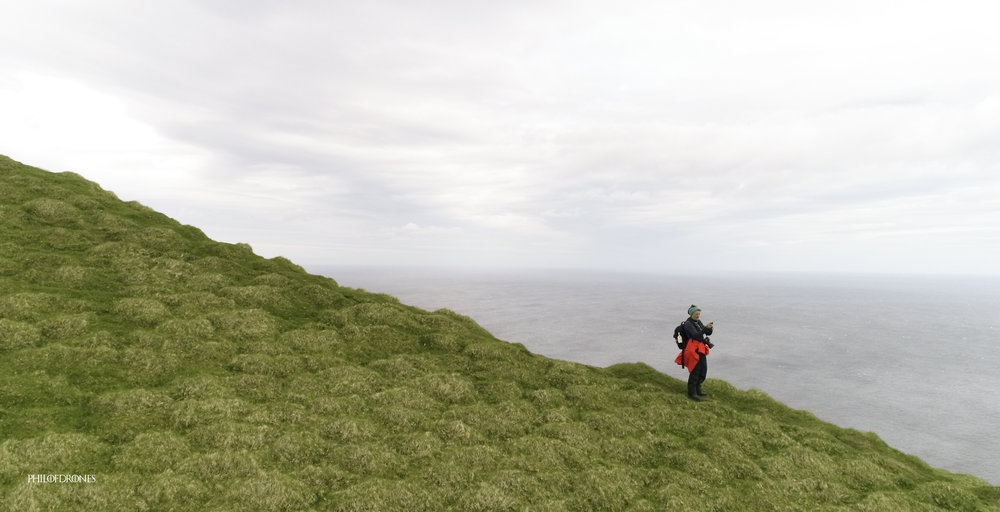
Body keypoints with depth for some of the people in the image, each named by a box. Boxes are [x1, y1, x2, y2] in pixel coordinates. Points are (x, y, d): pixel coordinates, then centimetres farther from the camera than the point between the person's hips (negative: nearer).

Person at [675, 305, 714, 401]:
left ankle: (697, 389, 28)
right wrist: (706, 328, -30)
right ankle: (691, 393, 2)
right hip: (694, 349, -8)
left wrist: (710, 327, -12)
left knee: (703, 370, 11)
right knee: (695, 371, -7)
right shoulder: (688, 324, -11)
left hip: (700, 349, 8)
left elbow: (708, 333, 10)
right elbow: (695, 335, -22)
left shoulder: (698, 322, 14)